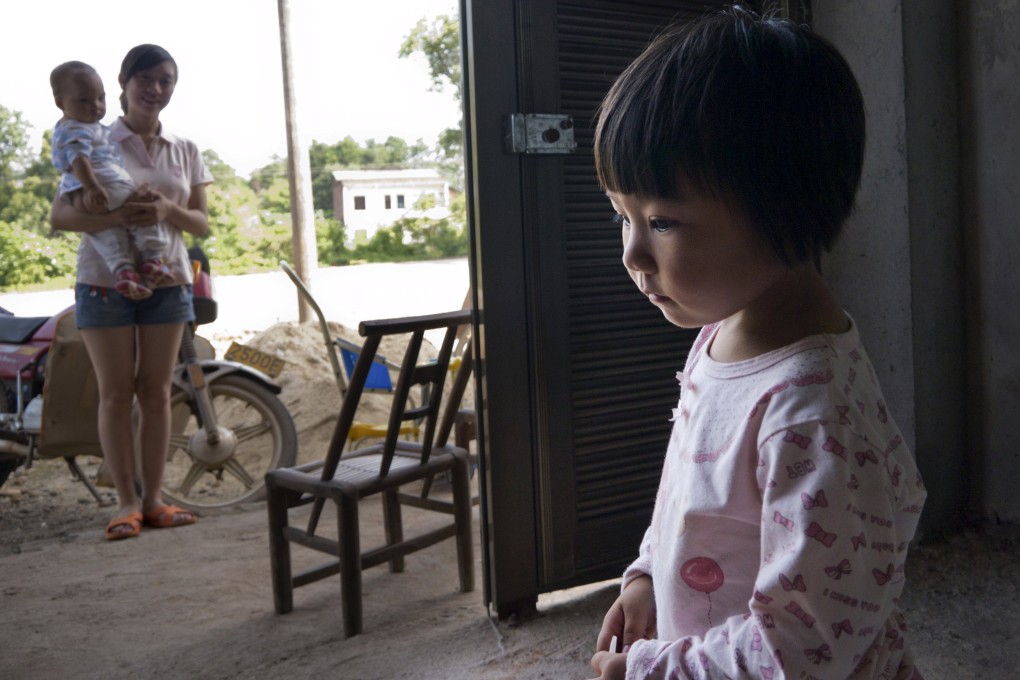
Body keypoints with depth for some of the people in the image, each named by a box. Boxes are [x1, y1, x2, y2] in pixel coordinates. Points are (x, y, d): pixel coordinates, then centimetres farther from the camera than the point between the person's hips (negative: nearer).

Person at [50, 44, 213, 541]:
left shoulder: (185, 151, 10)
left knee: (156, 393, 4)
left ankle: (153, 499, 12)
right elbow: (59, 215, -7)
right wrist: (115, 216, -26)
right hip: (105, 281, -3)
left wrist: (168, 211, -15)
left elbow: (201, 223, 8)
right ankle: (127, 503, 8)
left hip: (166, 281, 3)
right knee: (116, 394, -1)